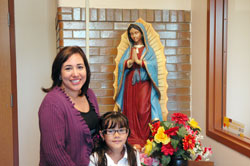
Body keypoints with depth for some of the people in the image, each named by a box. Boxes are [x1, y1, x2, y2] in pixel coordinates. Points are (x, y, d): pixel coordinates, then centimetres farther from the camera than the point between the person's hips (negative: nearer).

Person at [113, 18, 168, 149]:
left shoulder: (148, 50, 11)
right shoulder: (128, 50, 18)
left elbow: (153, 64, -6)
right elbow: (120, 64, 4)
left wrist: (138, 61, -13)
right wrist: (130, 61, -13)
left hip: (144, 84, -2)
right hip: (130, 84, 3)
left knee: (143, 111, -13)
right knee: (131, 111, -4)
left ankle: (144, 140, -5)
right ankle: (134, 140, -1)